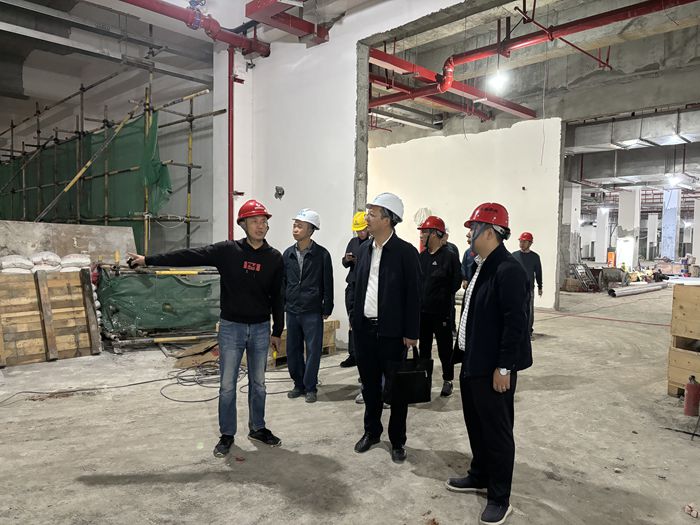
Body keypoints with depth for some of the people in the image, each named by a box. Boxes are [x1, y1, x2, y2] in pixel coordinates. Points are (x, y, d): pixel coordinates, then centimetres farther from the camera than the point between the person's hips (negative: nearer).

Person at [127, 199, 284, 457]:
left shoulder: (275, 258, -2)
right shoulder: (227, 250, -7)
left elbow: (277, 298, 3)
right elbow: (189, 256, -10)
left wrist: (277, 331, 5)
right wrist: (149, 260, -14)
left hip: (261, 329, 2)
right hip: (231, 327, -1)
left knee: (258, 384, 14)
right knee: (227, 385, 6)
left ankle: (257, 428, 33)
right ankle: (227, 434, 23)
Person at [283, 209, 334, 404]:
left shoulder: (322, 254, -7)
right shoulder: (287, 254, 4)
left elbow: (327, 284, -5)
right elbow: (282, 282, 11)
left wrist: (327, 309, -4)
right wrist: (282, 304, 8)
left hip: (312, 312, -4)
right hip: (292, 311, 4)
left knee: (313, 350, 2)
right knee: (292, 350, 11)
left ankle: (310, 387, 16)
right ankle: (299, 384, 27)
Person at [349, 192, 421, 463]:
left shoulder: (406, 252, -10)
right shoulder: (364, 249, 7)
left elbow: (413, 294, -10)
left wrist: (411, 333, -11)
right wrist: (353, 317, 10)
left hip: (391, 332, -5)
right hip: (364, 329, 5)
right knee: (369, 384, 17)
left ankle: (397, 440, 24)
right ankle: (371, 431, 35)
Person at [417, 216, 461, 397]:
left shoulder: (450, 256, -11)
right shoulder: (421, 256, 8)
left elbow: (456, 283, -12)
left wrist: (441, 296, -6)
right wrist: (420, 297, 2)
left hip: (442, 313, -6)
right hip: (423, 311, 6)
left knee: (445, 348, 6)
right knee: (423, 348, 15)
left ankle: (447, 381, 21)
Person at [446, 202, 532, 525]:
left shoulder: (508, 270, -20)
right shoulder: (482, 267, 10)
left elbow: (515, 322, -23)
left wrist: (504, 367, -22)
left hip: (494, 368, -9)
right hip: (473, 361, 10)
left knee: (497, 431, 4)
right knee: (476, 424, 21)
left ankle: (500, 498, 19)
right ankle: (480, 476, 39)